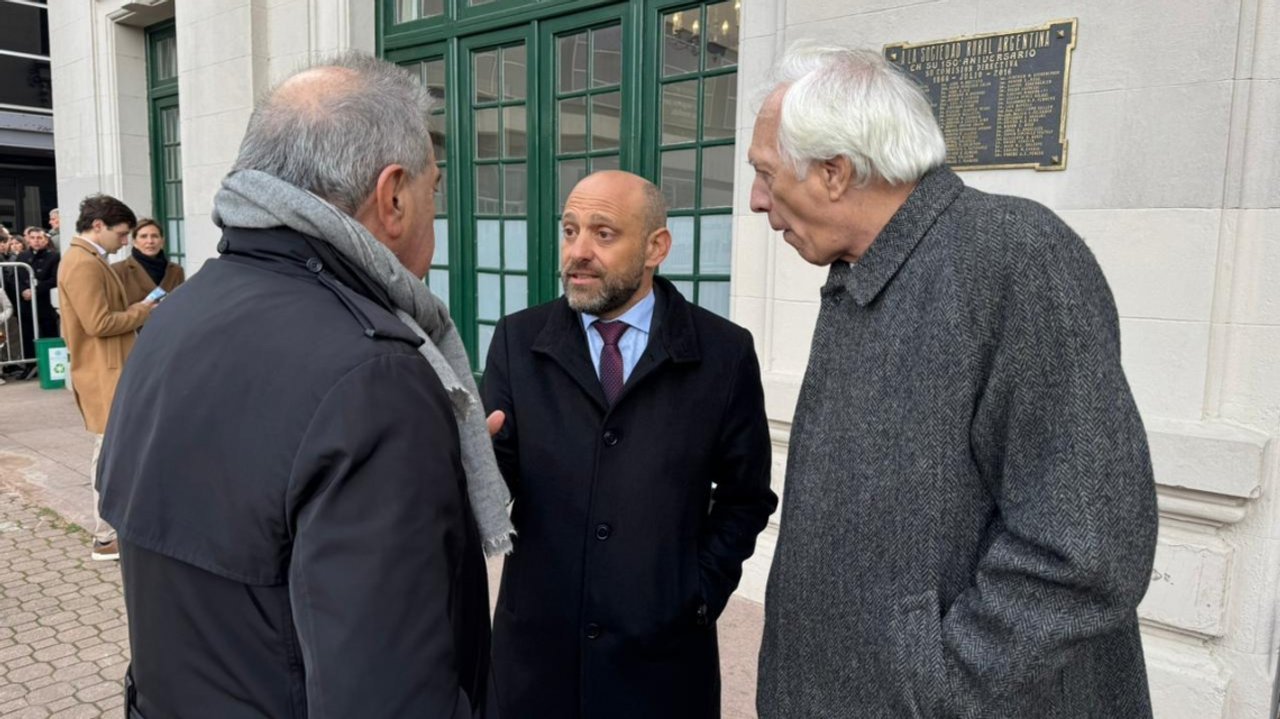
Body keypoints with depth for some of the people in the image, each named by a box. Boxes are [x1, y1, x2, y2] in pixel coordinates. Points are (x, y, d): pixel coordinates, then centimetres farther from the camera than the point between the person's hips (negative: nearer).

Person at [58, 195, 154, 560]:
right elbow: (98, 323, -23)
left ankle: (111, 526, 28)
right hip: (104, 374, -11)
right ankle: (106, 539, 3)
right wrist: (141, 313, -11)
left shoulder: (87, 260, 16)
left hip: (108, 370, 11)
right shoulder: (84, 263, -18)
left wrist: (134, 312, 4)